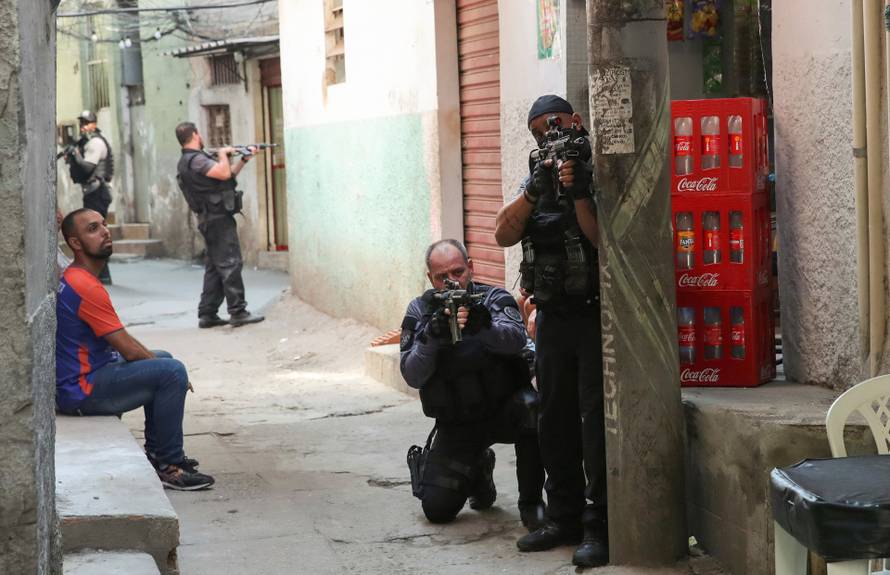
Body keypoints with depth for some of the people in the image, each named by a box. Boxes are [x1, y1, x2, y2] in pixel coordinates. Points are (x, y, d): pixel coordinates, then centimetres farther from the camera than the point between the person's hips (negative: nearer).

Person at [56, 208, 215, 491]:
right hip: (82, 391, -11)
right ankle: (169, 466, -14)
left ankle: (156, 450, 27)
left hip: (88, 374, 11)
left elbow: (122, 342, 20)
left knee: (162, 359, 25)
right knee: (171, 371, -21)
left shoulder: (72, 278, 12)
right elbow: (129, 350, -20)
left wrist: (156, 360, 12)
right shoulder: (84, 286, -22)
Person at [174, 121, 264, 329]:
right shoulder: (195, 160, -15)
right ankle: (238, 312, -9)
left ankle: (207, 315, 12)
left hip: (211, 220, 10)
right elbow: (224, 173, -25)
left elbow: (228, 174, 24)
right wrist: (223, 154, -8)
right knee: (230, 264, -9)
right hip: (219, 218, -10)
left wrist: (244, 160, 16)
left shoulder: (192, 160, 18)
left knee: (214, 267, 11)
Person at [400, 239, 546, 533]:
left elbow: (515, 339, -28)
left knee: (531, 408, -37)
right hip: (455, 425, 2)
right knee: (437, 509, -11)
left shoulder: (494, 299, -7)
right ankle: (478, 469, 24)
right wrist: (431, 337, -29)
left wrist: (484, 326, -49)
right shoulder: (420, 311, -1)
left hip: (503, 408, -2)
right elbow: (412, 376, -11)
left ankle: (531, 502, -15)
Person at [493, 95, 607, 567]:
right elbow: (504, 234, 2)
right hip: (552, 317, 6)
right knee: (556, 421, 11)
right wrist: (534, 189, -10)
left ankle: (599, 526, -3)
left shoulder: (600, 172, -5)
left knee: (596, 420, -7)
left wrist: (579, 194, -23)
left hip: (595, 315, -6)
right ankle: (564, 518, 20)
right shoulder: (538, 177, 13)